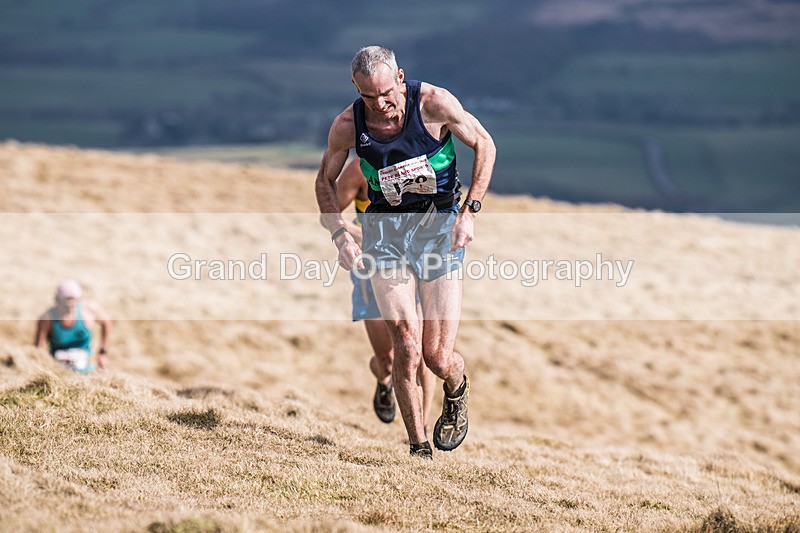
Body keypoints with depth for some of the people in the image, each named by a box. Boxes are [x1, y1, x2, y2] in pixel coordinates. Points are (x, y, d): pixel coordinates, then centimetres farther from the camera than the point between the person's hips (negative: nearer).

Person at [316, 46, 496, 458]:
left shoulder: (435, 103, -14)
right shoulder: (347, 126, -8)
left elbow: (484, 146, 0)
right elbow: (325, 181, 9)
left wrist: (469, 211, -8)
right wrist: (340, 236, -5)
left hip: (439, 223, -1)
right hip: (385, 227, 1)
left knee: (437, 357, -5)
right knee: (403, 338, -18)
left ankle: (456, 390, 34)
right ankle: (419, 448, -5)